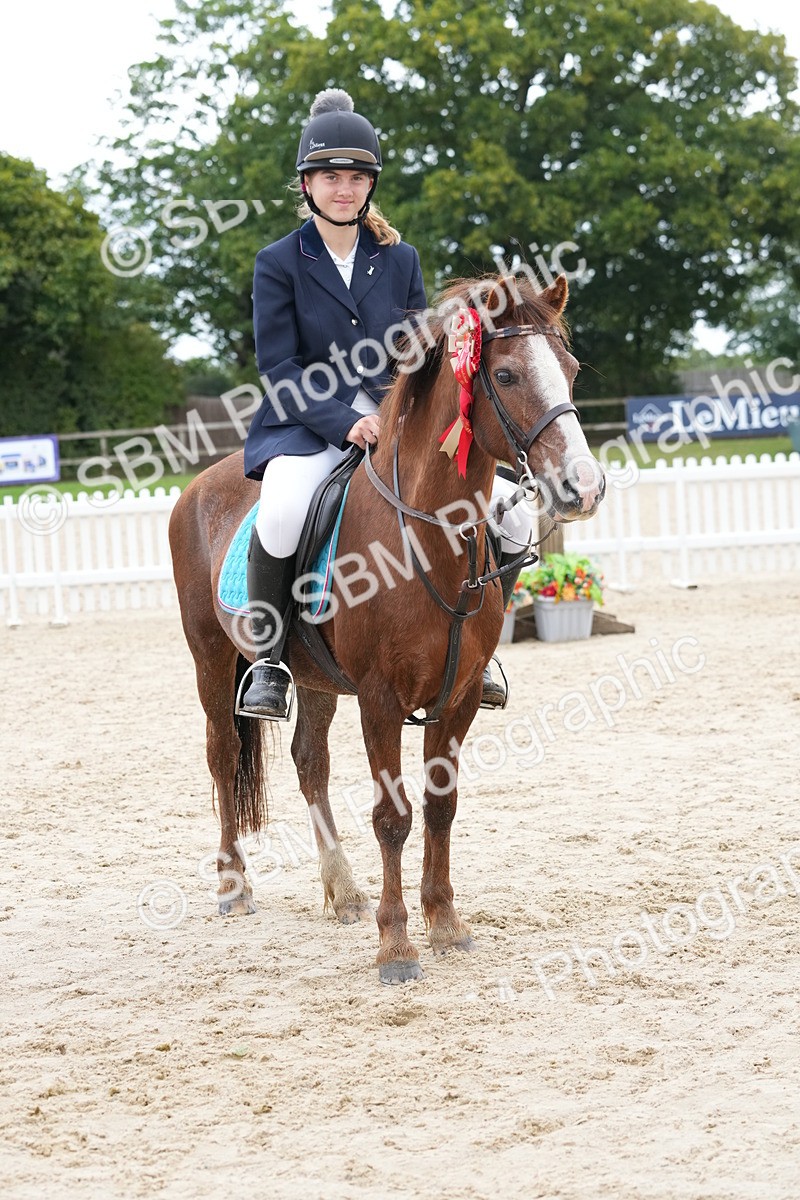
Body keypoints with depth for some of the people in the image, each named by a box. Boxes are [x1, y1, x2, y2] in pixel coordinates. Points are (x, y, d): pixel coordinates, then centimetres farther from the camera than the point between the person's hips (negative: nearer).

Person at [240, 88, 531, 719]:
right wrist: (344, 422, -19)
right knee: (282, 508, -36)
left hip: (394, 421, 4)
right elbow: (278, 366, -6)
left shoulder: (400, 258, 10)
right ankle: (267, 661, -19)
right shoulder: (279, 263, -1)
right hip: (309, 424, -4)